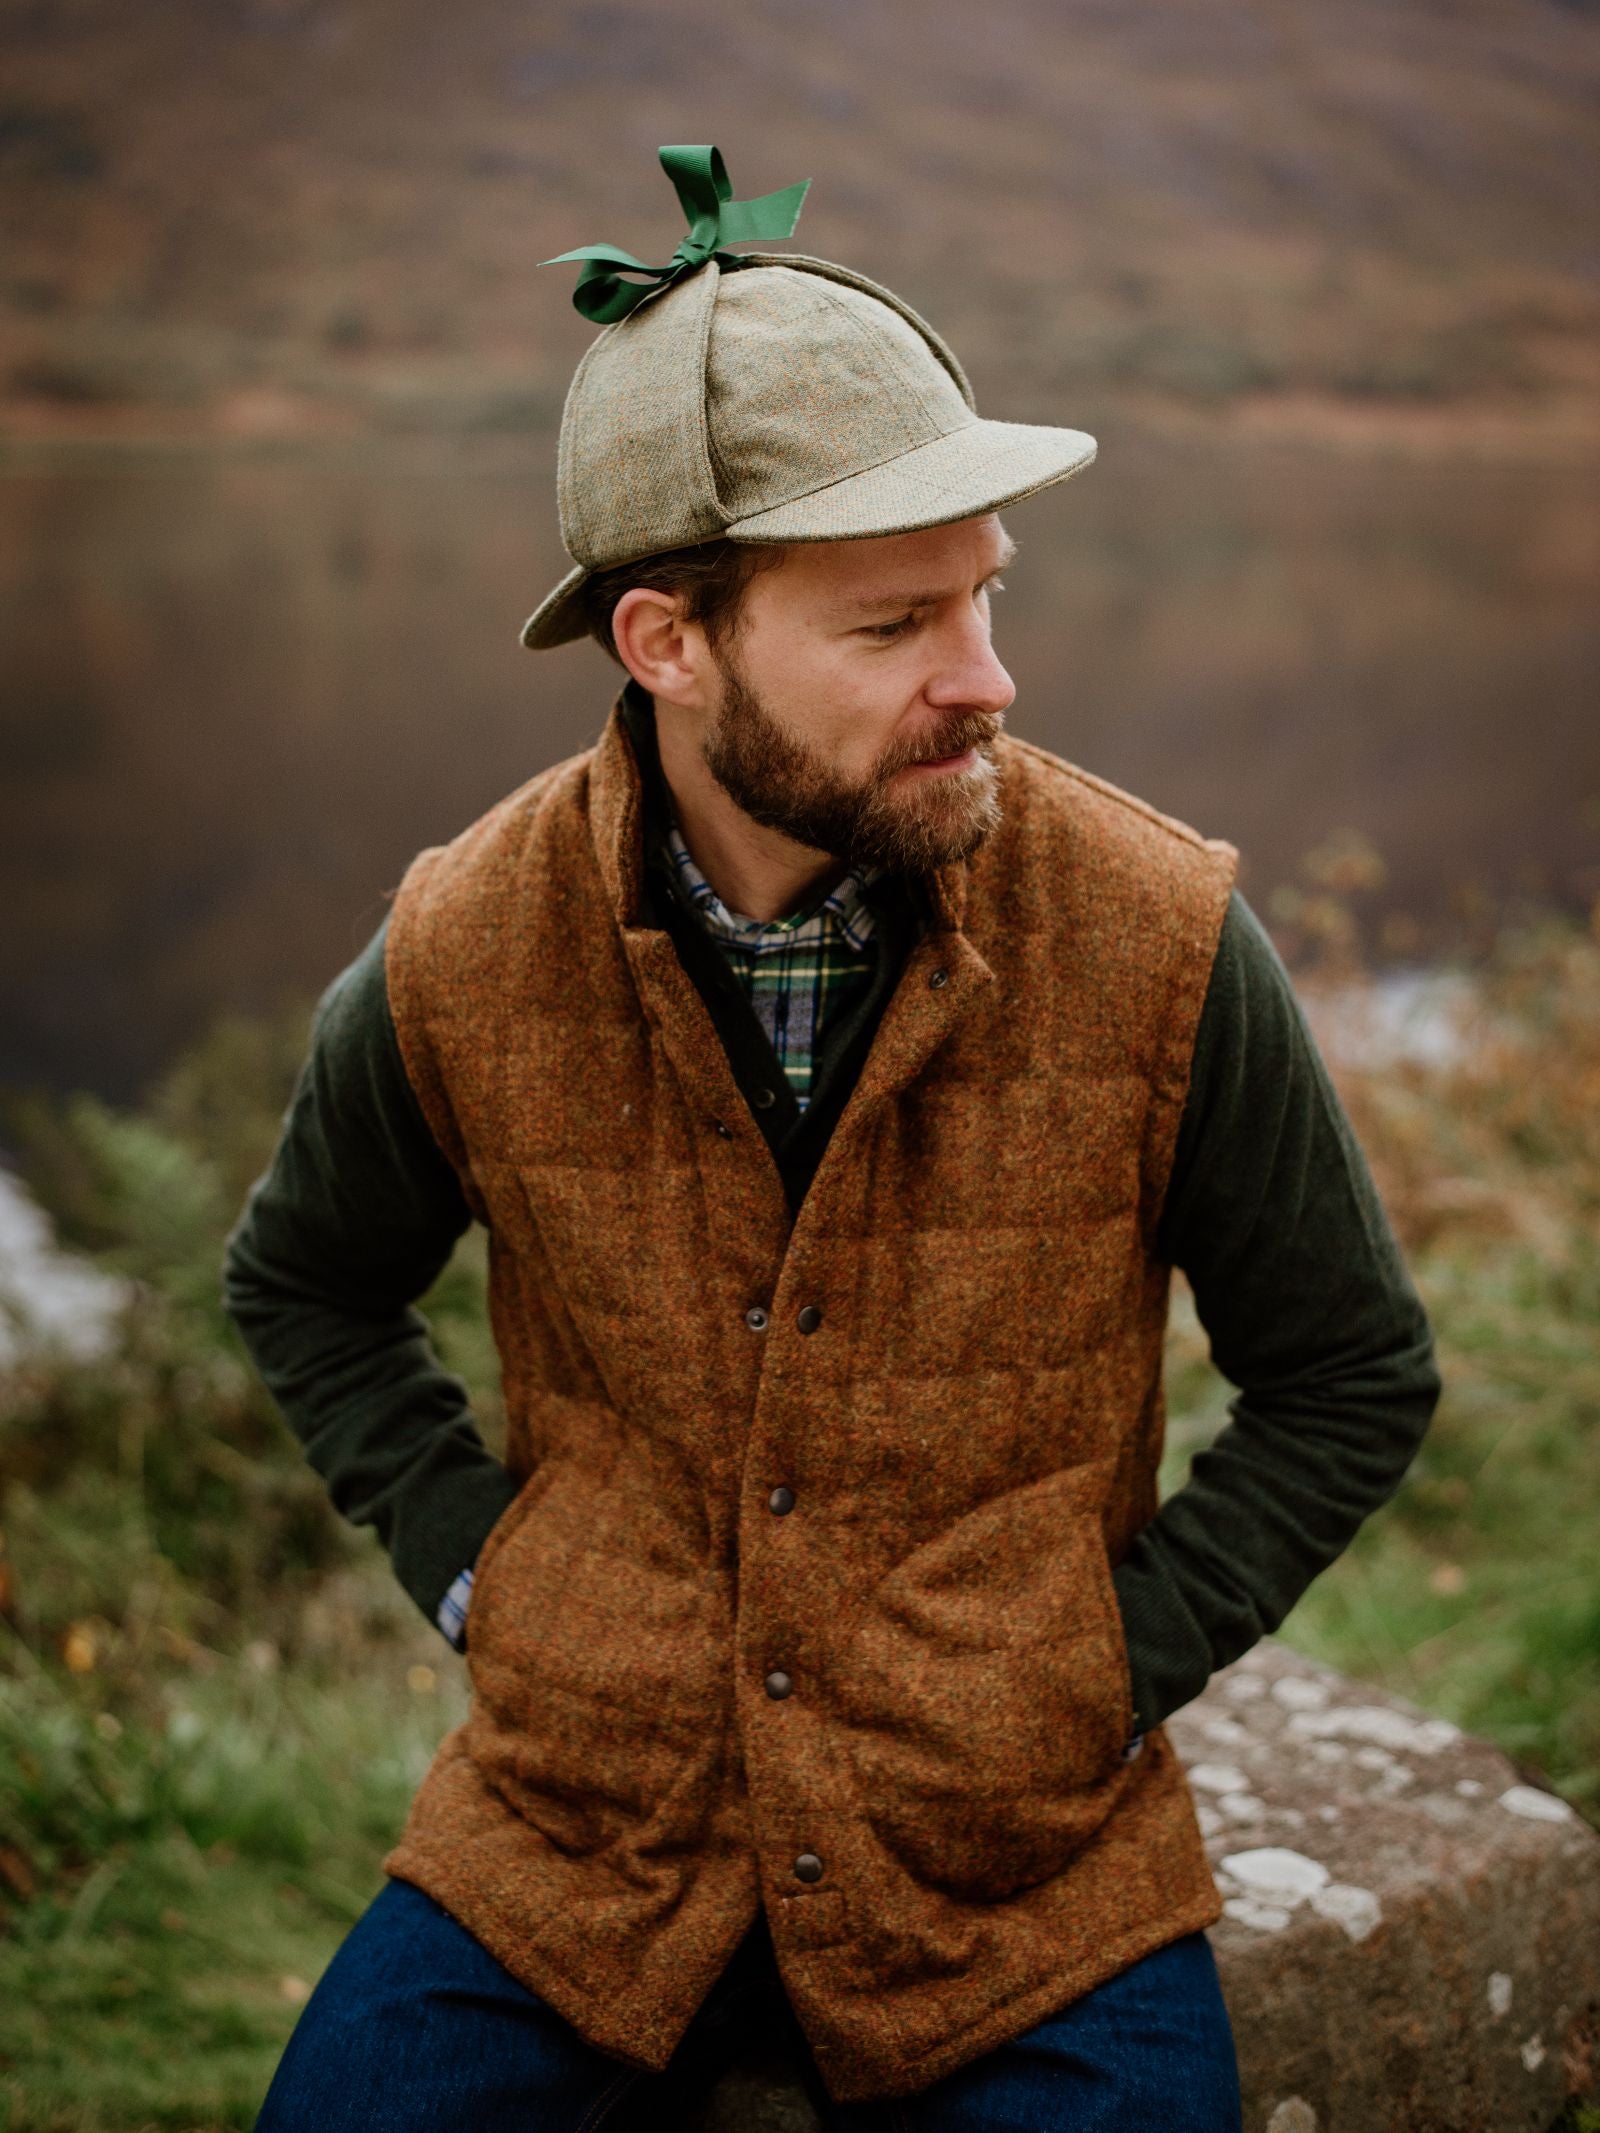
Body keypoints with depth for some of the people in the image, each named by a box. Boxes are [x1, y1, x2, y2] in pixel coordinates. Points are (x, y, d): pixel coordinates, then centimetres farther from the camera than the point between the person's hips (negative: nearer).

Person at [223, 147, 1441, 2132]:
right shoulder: (459, 955, -11)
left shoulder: (1162, 941, -15)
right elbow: (303, 1287, 10)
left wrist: (1110, 1662, -8)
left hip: (1022, 1850, 0)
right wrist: (474, 1571, -1)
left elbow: (1354, 1374, -1)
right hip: (575, 1823, 1)